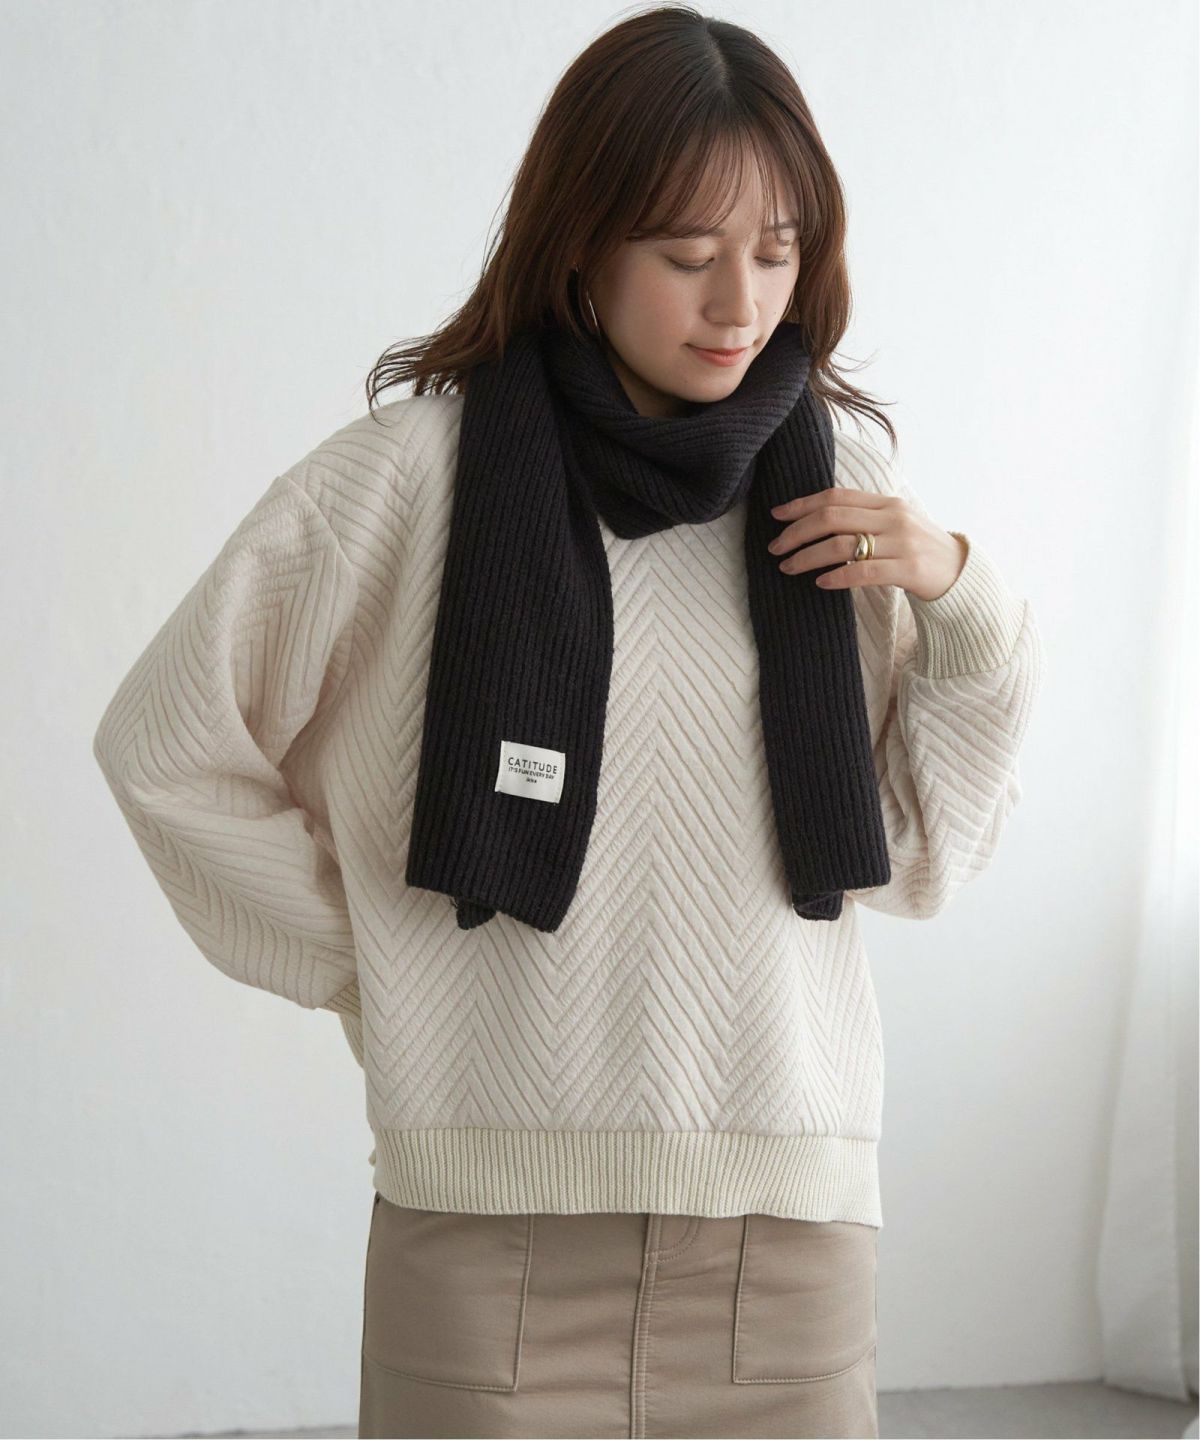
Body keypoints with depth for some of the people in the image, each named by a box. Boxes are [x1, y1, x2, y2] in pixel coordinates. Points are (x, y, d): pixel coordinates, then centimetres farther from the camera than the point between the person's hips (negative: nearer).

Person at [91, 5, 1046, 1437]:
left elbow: (924, 853, 9)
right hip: (496, 1215, -2)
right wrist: (372, 971, 6)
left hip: (789, 1219, 3)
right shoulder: (411, 472, -5)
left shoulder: (839, 483, 5)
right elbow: (168, 743, 4)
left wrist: (963, 604, -4)